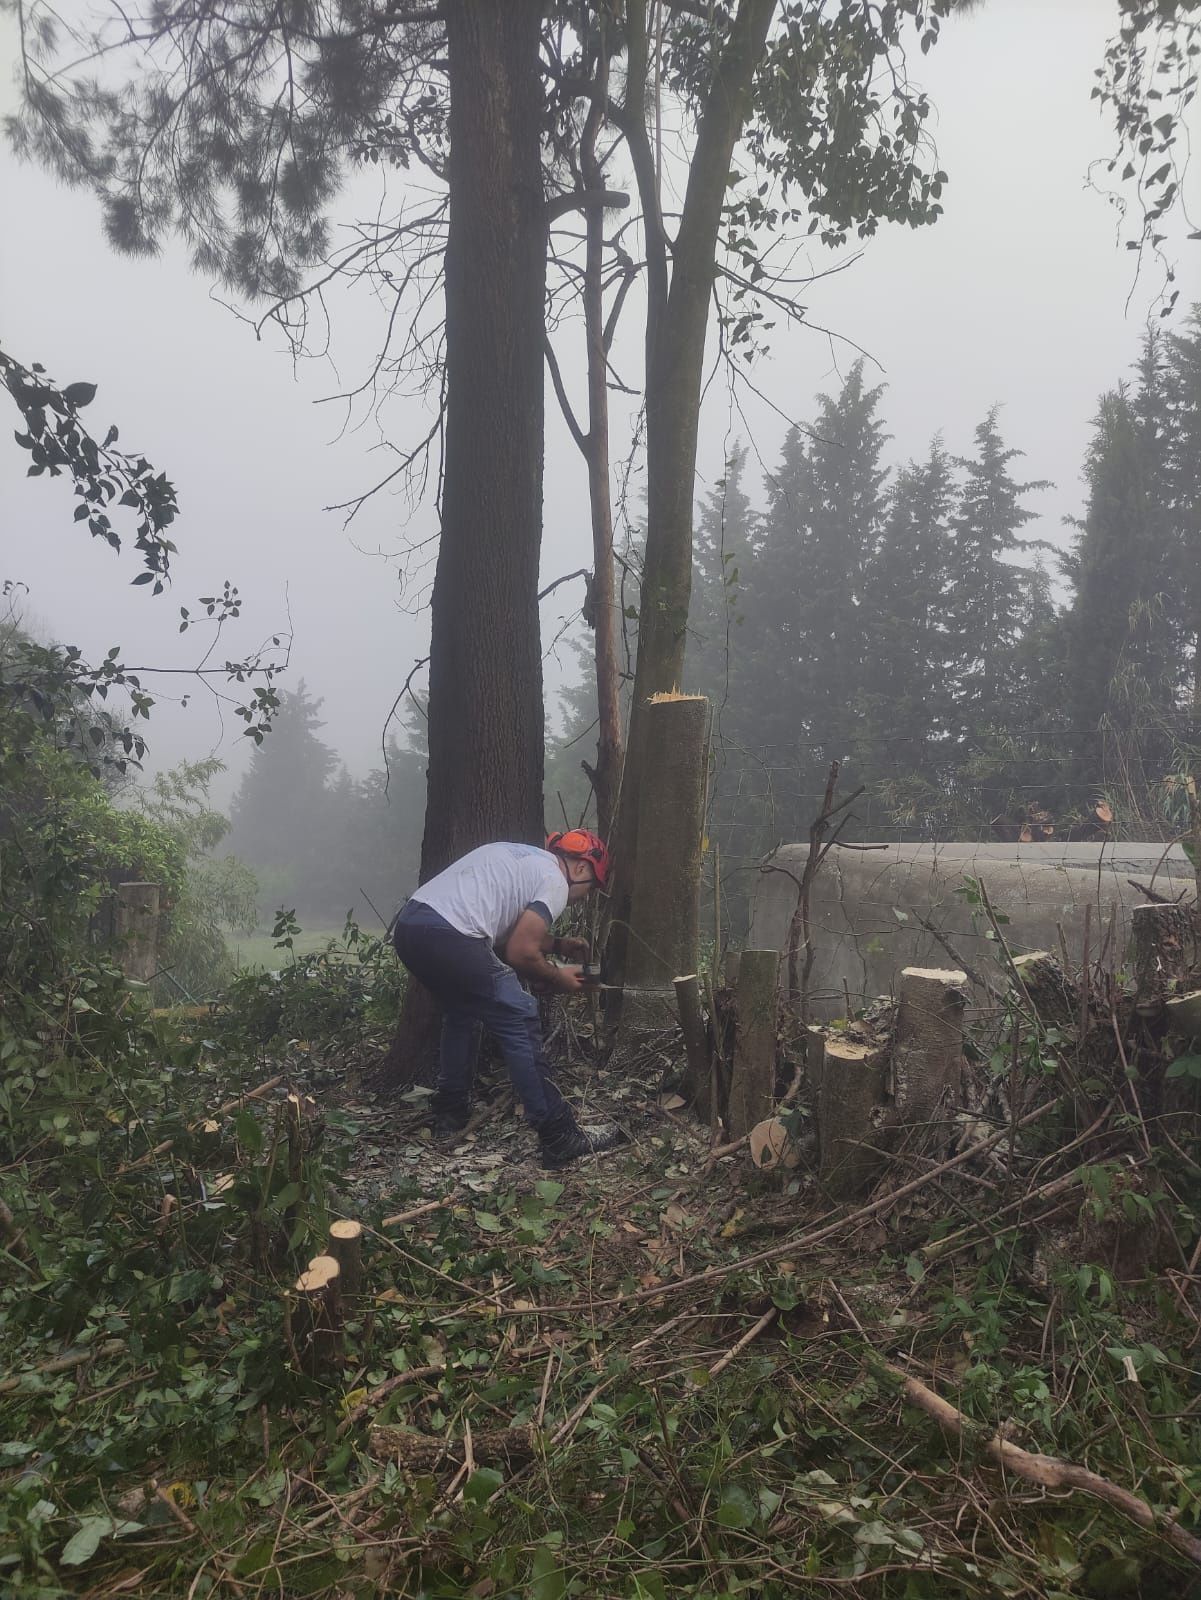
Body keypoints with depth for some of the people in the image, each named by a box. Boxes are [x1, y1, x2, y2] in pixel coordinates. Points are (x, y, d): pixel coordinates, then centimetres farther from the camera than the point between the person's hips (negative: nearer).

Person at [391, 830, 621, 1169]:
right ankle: (559, 1138, 3)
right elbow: (519, 954, -3)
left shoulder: (523, 858, 29)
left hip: (407, 924, 10)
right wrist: (557, 978, 13)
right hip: (448, 937, -10)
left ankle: (449, 1116, 37)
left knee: (462, 1011, 30)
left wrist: (558, 945, 37)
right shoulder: (555, 881, 3)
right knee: (519, 1020, 0)